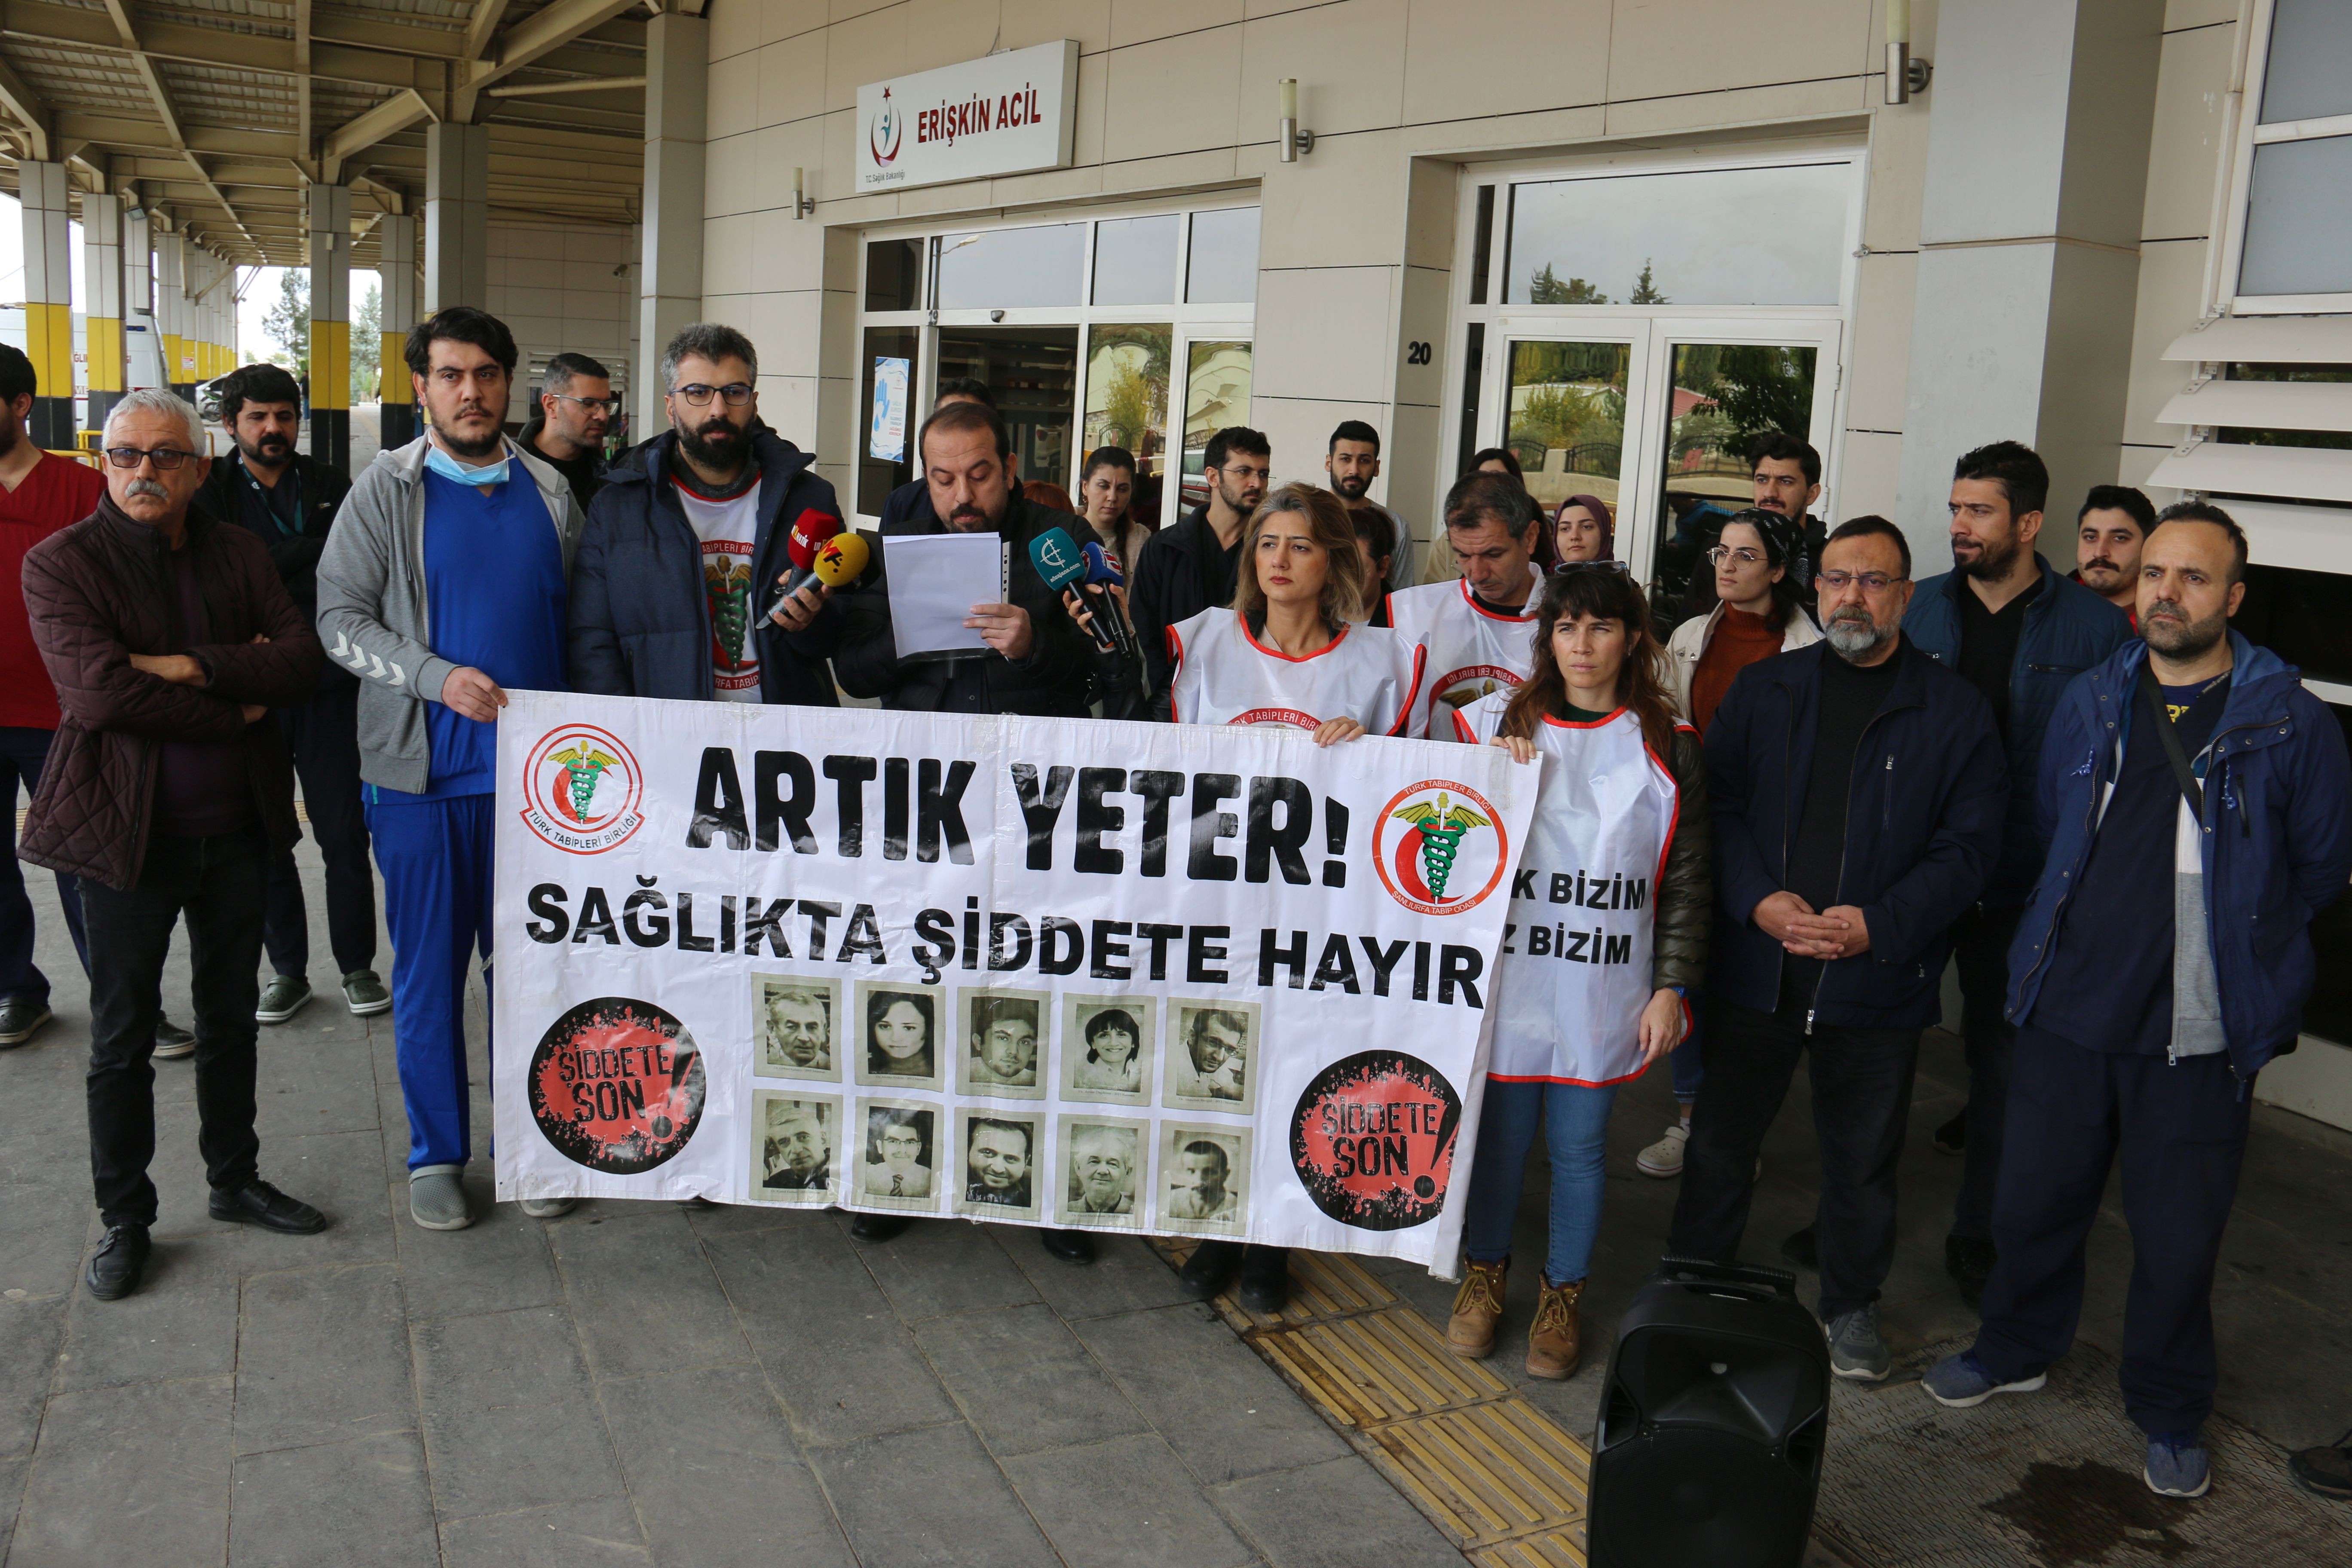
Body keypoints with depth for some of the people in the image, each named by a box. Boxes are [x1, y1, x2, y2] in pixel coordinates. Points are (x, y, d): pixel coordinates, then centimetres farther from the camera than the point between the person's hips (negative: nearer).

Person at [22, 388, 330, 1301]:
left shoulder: (238, 555, 6)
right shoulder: (61, 564, -7)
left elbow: (302, 659, -6)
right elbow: (96, 692, -21)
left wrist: (195, 667, -19)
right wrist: (238, 710, -15)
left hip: (236, 825, 4)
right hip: (129, 832, -4)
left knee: (231, 1017, 16)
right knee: (123, 1037, 7)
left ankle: (234, 1181, 32)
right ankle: (124, 1219, 21)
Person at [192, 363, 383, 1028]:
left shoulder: (331, 487, 8)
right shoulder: (210, 493, 4)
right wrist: (315, 550, -14)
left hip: (328, 688, 0)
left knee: (344, 834, 2)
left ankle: (357, 966, 16)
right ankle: (287, 969, 20)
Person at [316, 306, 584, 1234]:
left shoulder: (550, 493, 7)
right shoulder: (387, 490, 0)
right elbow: (339, 616, -4)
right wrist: (437, 677, -19)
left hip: (533, 772, 2)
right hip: (422, 772, -2)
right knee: (429, 967, 6)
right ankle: (437, 1153, 21)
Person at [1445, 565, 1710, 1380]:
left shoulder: (1668, 746, 2)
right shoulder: (1498, 722, 3)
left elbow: (1688, 878, 4)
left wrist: (1673, 988, 0)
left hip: (1606, 988, 0)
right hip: (1508, 976, 0)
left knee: (1578, 1145, 9)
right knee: (1498, 1134, 10)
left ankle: (1562, 1293, 29)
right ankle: (1486, 1272, 33)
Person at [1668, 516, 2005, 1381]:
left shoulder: (1955, 712, -1)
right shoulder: (1761, 690, 5)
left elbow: (1970, 845, -5)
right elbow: (1716, 804, 0)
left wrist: (1878, 924, -16)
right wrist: (1758, 900, -15)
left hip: (1880, 979, -1)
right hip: (1754, 967, 1)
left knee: (1863, 1157, 13)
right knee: (1720, 1138, 12)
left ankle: (1852, 1306, 34)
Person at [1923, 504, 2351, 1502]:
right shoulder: (2090, 703, 5)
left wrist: (2225, 933, 8)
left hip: (2198, 1031, -3)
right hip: (2067, 1008, 3)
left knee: (2178, 1235, 8)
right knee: (2034, 1200, 15)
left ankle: (2169, 1412, 30)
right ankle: (2015, 1351, 39)